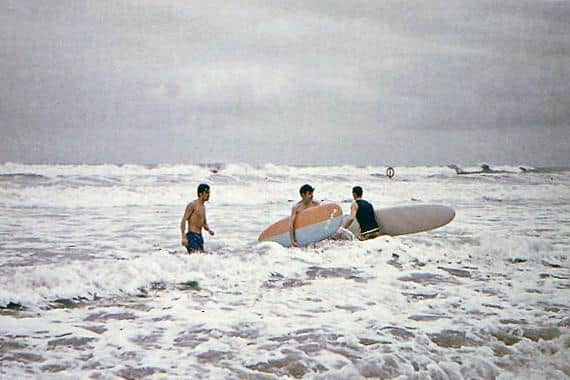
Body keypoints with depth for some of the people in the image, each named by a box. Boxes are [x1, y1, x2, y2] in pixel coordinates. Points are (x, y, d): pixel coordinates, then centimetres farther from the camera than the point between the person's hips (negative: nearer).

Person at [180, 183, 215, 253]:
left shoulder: (203, 206, 17)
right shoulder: (192, 205, -9)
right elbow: (183, 221, -15)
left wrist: (209, 230, 1)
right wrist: (183, 237, -24)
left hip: (199, 236, 9)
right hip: (192, 235, -9)